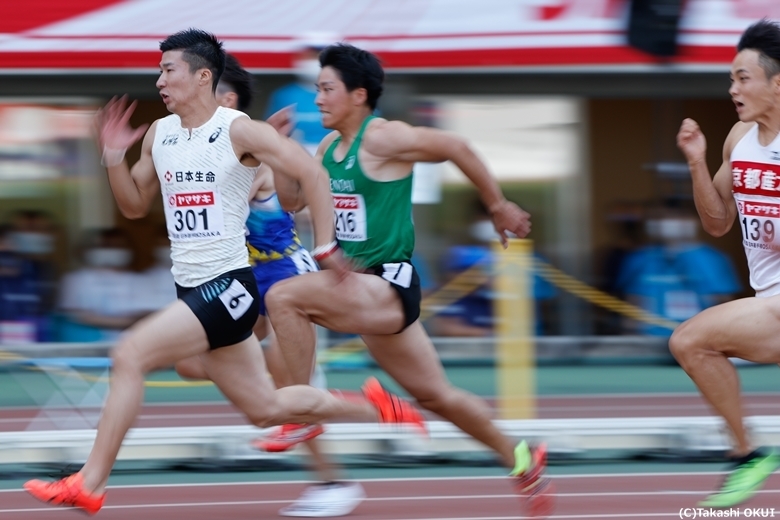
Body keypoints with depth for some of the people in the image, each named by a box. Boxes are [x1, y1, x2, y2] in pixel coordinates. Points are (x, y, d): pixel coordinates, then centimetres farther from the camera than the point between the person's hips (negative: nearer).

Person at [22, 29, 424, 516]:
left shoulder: (239, 131, -11)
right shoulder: (158, 134, 10)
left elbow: (312, 174, -11)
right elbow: (135, 206, 19)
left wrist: (325, 247, -12)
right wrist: (114, 158, 2)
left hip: (227, 287, -8)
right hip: (193, 289, 8)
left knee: (130, 355, -20)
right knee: (266, 408, 14)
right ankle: (375, 407, 33)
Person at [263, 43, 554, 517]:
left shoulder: (382, 139, -13)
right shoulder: (330, 147, 11)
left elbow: (455, 148, -10)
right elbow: (293, 201, 17)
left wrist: (499, 206, -4)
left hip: (389, 286, -9)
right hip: (363, 290, 9)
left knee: (284, 298, -25)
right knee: (436, 395, 17)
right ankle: (520, 460, 30)